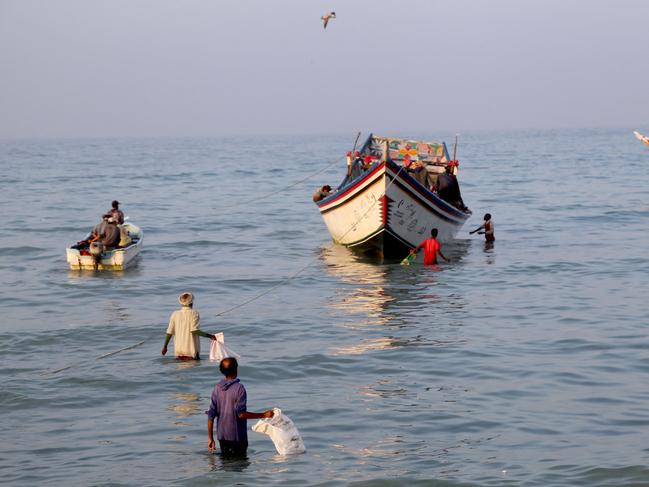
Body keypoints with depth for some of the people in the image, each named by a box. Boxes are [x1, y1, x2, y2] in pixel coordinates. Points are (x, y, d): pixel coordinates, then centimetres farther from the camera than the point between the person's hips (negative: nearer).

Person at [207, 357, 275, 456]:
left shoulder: (217, 388, 1)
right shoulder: (239, 388, -15)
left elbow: (211, 414, 1)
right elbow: (241, 414, -19)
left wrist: (210, 438, 6)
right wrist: (263, 415, -13)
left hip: (222, 436, 5)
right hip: (237, 436, -5)